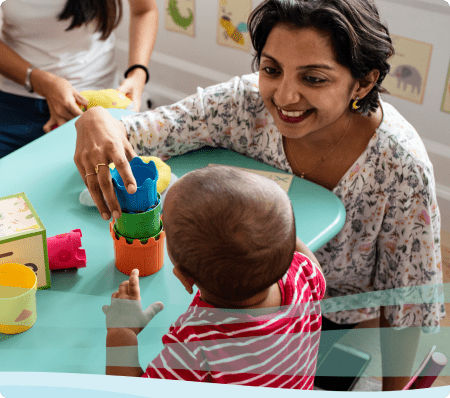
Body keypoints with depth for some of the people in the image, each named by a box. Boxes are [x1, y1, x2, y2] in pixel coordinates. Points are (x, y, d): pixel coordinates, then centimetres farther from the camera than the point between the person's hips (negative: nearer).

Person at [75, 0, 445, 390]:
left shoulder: (401, 167, -30)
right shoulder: (247, 103, -23)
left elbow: (405, 301, -16)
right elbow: (136, 132, -19)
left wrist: (393, 390, -6)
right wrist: (96, 121, -43)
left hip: (342, 324, -2)